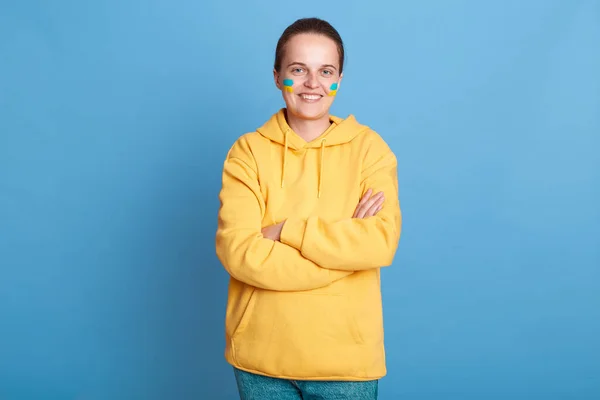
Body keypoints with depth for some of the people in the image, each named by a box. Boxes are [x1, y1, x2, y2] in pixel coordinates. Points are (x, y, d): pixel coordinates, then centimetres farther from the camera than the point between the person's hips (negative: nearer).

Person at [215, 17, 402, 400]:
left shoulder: (368, 146, -2)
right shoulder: (248, 151, -3)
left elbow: (382, 242, -14)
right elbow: (239, 252, -14)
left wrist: (286, 231, -16)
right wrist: (346, 243, -16)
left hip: (347, 355, 0)